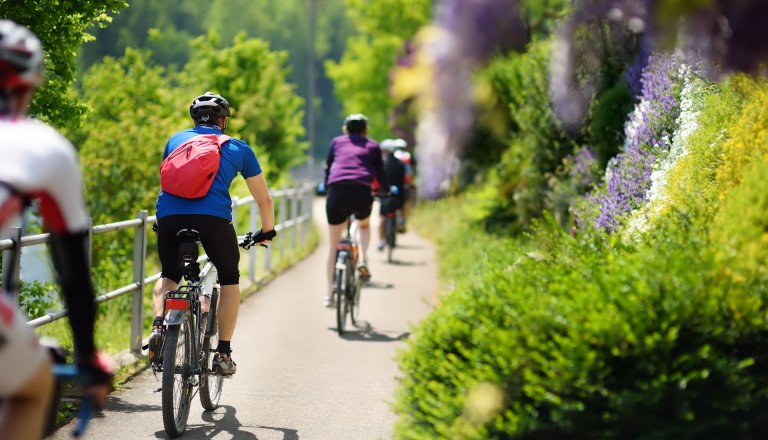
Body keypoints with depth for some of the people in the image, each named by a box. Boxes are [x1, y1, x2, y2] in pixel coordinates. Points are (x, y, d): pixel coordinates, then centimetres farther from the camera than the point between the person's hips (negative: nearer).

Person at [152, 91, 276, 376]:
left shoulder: (176, 140, 29)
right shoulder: (238, 148, 23)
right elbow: (264, 199, 30)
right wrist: (267, 232, 47)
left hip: (168, 215, 2)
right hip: (213, 217, -2)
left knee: (169, 275, 28)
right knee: (229, 278, 23)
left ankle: (157, 327, 1)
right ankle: (223, 353, 15)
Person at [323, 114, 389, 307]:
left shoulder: (336, 142, 25)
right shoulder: (372, 146, 22)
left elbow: (327, 169, 31)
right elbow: (380, 173, 28)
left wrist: (326, 190, 48)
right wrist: (387, 191, 47)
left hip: (336, 191, 0)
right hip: (361, 192, 0)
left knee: (333, 245, 11)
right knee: (364, 225, 33)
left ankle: (330, 294, 9)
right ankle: (363, 259, 7)